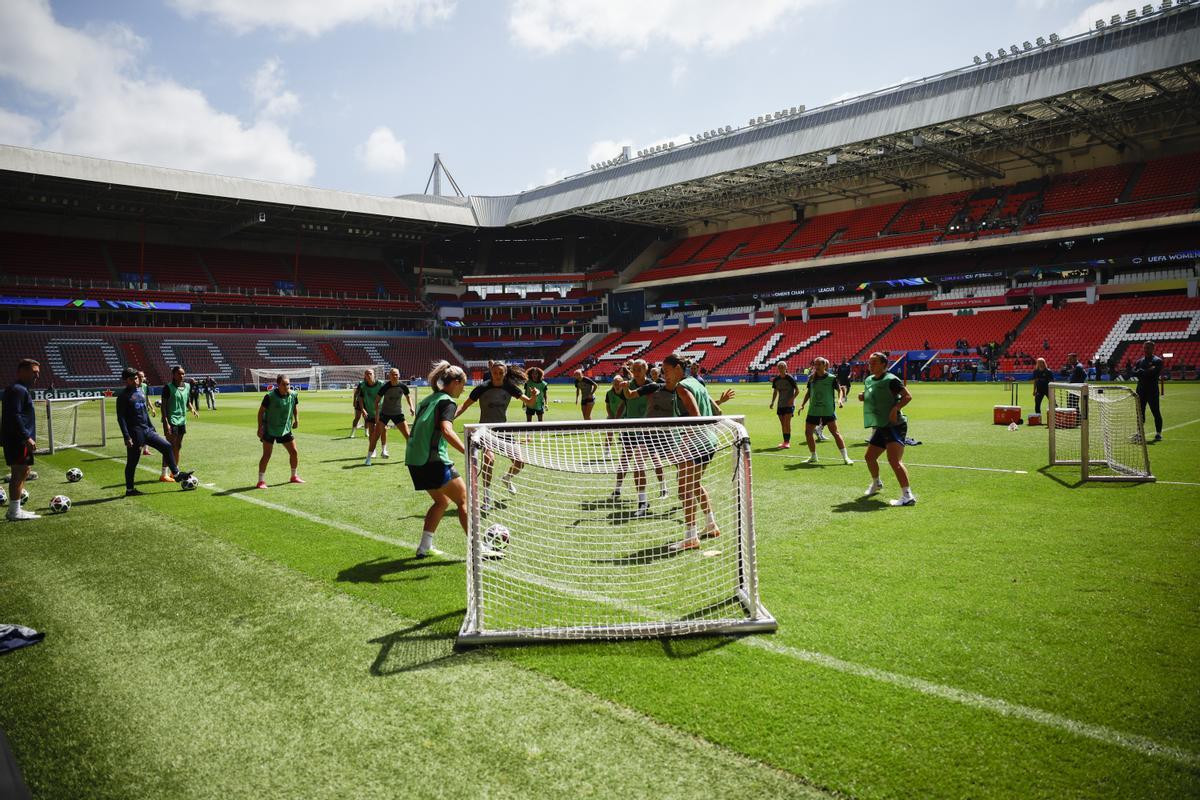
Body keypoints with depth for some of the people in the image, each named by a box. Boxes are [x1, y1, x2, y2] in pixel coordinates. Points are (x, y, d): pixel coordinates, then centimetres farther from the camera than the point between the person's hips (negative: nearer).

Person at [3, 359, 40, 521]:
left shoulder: (22, 389, 18)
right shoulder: (18, 390, -14)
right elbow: (15, 416, -22)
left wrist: (29, 437, 22)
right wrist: (27, 438, -23)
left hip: (20, 440, 11)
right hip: (18, 441, -11)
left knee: (23, 472, 16)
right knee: (19, 473, -8)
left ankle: (15, 510, 22)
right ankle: (15, 512, -5)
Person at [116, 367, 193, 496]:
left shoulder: (140, 392, 13)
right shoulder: (123, 396, -9)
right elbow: (121, 418, -13)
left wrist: (152, 428, 18)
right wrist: (127, 437, -19)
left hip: (147, 430, 7)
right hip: (135, 433, -7)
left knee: (167, 446, 3)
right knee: (132, 462, 1)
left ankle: (176, 474, 12)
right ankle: (129, 489, 12)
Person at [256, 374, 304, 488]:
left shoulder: (293, 395, -7)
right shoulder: (270, 396, -19)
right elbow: (261, 411, -9)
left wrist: (296, 420, 5)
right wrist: (260, 427, -11)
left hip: (286, 429, 4)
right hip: (269, 429, -4)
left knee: (294, 452, 6)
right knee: (267, 455, -6)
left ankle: (294, 476, 25)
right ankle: (261, 481, 4)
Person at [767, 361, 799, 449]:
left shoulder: (790, 378, -10)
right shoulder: (776, 379, 5)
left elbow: (797, 390, -7)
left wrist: (792, 398, -20)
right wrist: (772, 402, 8)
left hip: (789, 404, -5)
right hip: (780, 404, 5)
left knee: (787, 422, -13)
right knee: (782, 424, 7)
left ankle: (787, 441, -8)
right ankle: (785, 441, 16)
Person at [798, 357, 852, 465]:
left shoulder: (831, 378, -6)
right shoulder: (812, 378, 4)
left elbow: (839, 390, 1)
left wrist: (840, 399, -18)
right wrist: (802, 404, 7)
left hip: (828, 410, -4)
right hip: (813, 410, 4)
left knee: (835, 432, -6)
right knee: (808, 432, 3)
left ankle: (845, 457, 1)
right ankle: (813, 457, 20)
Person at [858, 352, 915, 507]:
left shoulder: (890, 380, -13)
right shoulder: (868, 380, 12)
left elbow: (908, 396, -15)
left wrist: (895, 408, -28)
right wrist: (863, 397, 4)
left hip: (895, 426, -9)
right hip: (881, 427, 9)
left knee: (894, 460, -22)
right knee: (870, 456, 19)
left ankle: (908, 496, -23)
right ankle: (876, 483, 45)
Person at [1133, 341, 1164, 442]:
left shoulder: (1157, 361, -2)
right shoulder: (1140, 361, 14)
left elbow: (1153, 373, -17)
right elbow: (1134, 372, 0)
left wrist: (1141, 372, -10)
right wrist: (1146, 372, -13)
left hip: (1152, 390, -5)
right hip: (1141, 389, 5)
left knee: (1156, 412, -2)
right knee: (1140, 412, 8)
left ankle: (1158, 433, 4)